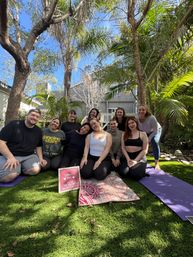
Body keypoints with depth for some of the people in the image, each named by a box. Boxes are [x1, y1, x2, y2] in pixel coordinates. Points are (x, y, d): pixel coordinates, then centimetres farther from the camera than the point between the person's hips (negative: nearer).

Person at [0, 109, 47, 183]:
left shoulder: (38, 131, 8)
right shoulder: (13, 124, -6)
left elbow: (38, 146, 15)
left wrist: (40, 158, -1)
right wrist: (10, 157, -23)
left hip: (29, 156, 4)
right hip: (10, 155, -4)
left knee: (35, 170, -24)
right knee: (10, 176, -30)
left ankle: (20, 168, 6)